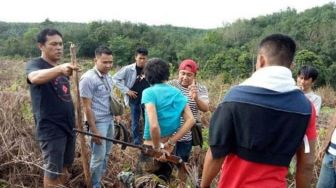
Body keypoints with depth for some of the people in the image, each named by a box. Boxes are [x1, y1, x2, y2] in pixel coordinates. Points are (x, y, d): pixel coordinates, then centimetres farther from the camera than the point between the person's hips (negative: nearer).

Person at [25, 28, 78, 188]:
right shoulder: (35, 64, -10)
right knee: (53, 171, 3)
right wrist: (59, 69, -53)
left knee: (64, 167, 18)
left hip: (68, 125, 7)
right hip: (51, 129, -7)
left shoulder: (61, 69, 12)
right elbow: (35, 77, -36)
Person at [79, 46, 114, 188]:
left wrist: (115, 116, 13)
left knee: (106, 154, 18)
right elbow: (87, 107, -17)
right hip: (98, 122, -7)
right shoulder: (88, 78, -17)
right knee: (98, 156, 4)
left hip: (110, 120, 7)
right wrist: (94, 130, -17)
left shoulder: (108, 77, 6)